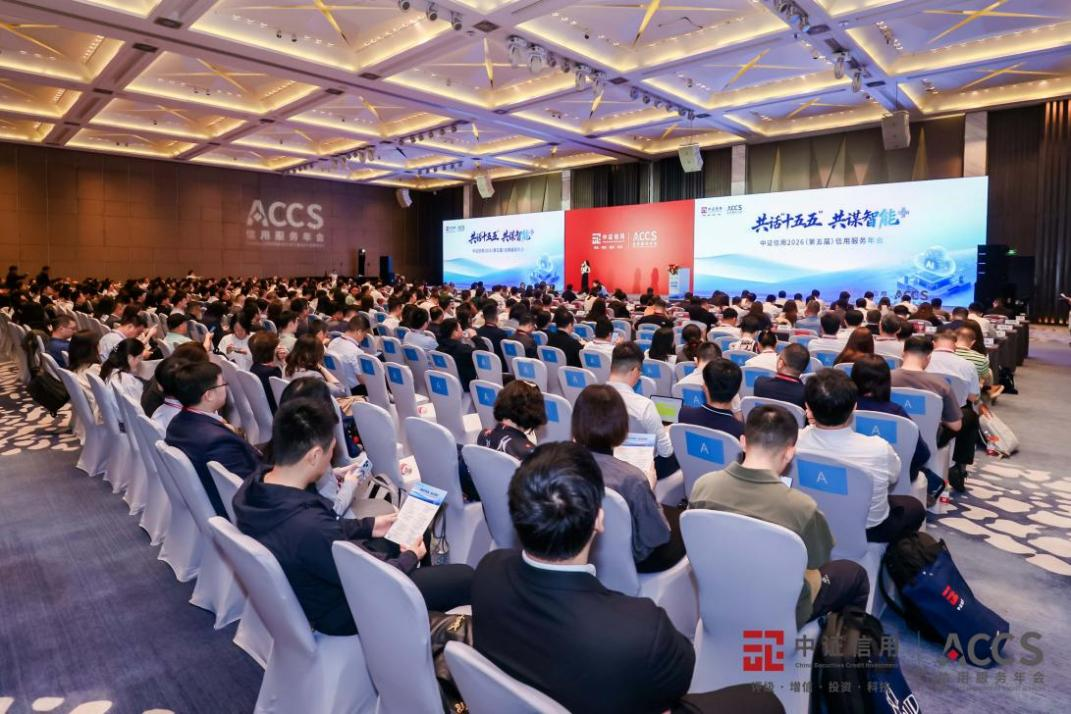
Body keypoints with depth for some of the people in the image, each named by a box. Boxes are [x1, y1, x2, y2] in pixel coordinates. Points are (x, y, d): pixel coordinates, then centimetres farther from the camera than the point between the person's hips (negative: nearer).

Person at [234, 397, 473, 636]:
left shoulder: (254, 482, -15)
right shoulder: (310, 528, -41)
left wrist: (368, 525, 9)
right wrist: (410, 558, -6)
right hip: (340, 611, -8)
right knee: (465, 577, -3)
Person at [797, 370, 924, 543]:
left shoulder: (795, 441, -29)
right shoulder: (878, 449, -34)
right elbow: (894, 476, -8)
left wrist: (814, 422, -5)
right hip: (869, 530, -3)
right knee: (915, 507, 29)